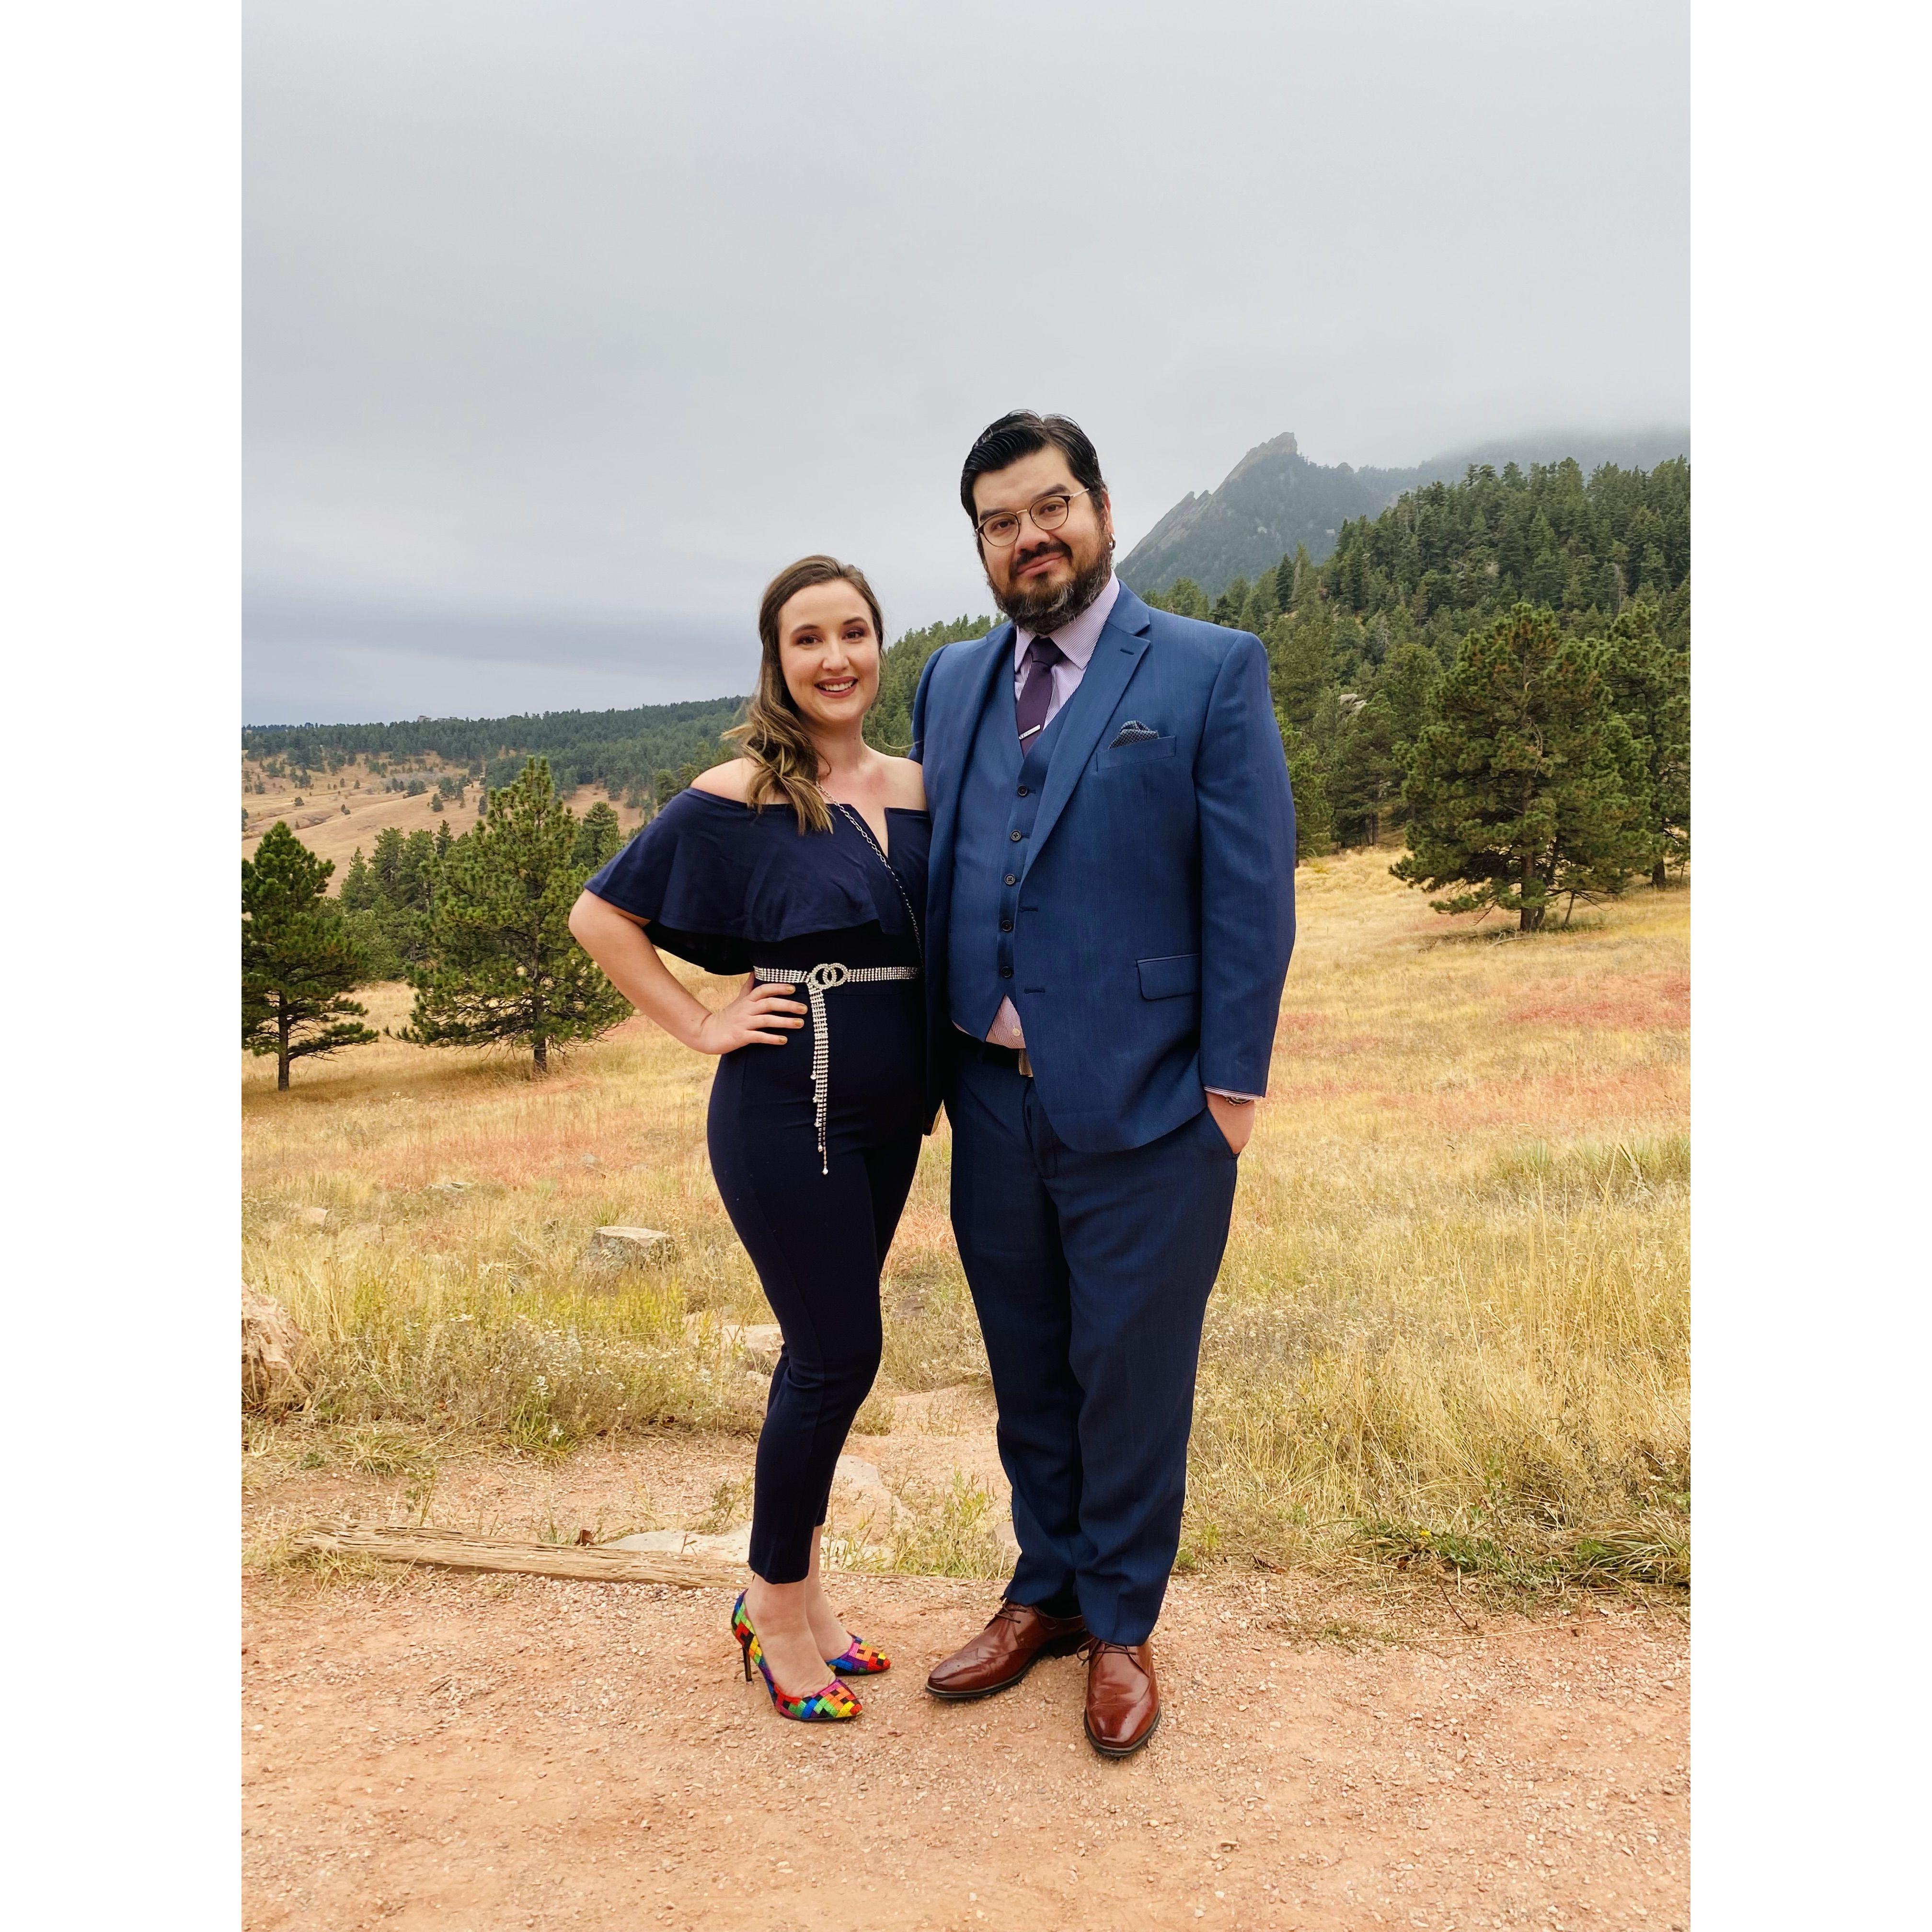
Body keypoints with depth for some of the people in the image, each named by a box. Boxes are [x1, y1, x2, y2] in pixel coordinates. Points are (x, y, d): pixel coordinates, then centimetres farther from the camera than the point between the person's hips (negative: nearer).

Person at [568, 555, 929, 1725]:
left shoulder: (916, 788, 7)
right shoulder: (736, 797, -8)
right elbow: (602, 917, -4)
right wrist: (700, 1024, -8)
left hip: (890, 1115, 6)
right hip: (787, 1112, -5)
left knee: (829, 1352, 14)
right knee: (839, 1354, -1)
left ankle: (787, 1591, 32)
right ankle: (779, 1610, 22)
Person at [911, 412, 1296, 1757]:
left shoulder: (1213, 671, -5)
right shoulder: (954, 682, 11)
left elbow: (1253, 890, -8)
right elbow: (930, 872, 11)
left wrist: (1233, 1086, -12)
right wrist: (931, 1063, 2)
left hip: (1142, 1105, -4)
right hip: (993, 1101, 5)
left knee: (1132, 1378, 10)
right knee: (1027, 1371, 19)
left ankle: (1122, 1626, 33)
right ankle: (1046, 1593, 41)